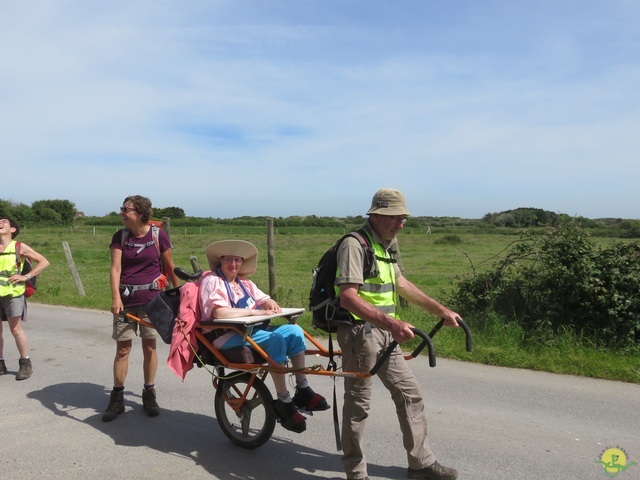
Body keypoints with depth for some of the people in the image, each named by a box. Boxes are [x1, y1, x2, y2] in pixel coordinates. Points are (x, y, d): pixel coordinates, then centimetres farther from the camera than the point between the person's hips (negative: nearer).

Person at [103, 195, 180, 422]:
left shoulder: (158, 235, -4)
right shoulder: (120, 236, 1)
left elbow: (170, 267, 4)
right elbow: (115, 268, -8)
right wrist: (115, 297, -21)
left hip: (151, 298, -1)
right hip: (125, 299, 2)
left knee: (149, 345, 6)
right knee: (122, 348, 4)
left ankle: (149, 394, 21)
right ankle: (117, 397, 17)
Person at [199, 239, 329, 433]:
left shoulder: (244, 283, 20)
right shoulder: (211, 280, -4)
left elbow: (264, 300, 16)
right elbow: (219, 312, -20)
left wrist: (271, 304, -9)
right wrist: (254, 311, -21)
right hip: (228, 337, -8)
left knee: (294, 331, -12)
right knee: (276, 340, -29)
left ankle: (303, 390, -5)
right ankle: (283, 402, -20)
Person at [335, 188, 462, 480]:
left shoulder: (388, 244, 12)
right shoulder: (355, 245, -18)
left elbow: (400, 284, 19)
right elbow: (348, 297, -27)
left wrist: (441, 310, 17)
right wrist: (390, 322, -37)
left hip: (385, 334, 9)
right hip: (360, 332, -9)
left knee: (409, 394, 13)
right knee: (358, 404, 4)